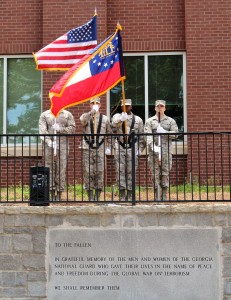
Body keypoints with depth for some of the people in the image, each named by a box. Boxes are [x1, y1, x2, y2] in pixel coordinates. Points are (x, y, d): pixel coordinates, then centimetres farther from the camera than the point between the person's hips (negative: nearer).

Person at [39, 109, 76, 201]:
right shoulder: (45, 115, 11)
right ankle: (52, 195, 6)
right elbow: (42, 130, 0)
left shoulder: (67, 114, 13)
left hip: (63, 145, 0)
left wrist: (61, 129, -10)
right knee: (50, 169, -1)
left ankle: (59, 195, 2)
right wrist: (48, 141, -15)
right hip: (49, 145, 0)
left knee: (61, 169, -3)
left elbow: (72, 128, 4)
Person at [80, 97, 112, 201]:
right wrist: (92, 111, -31)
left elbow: (109, 134, 15)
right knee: (88, 172, -1)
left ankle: (97, 195, 7)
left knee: (100, 172, -1)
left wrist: (108, 147, 9)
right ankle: (90, 196, 6)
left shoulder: (104, 118, 11)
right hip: (87, 148, -1)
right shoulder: (86, 116, 6)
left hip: (100, 148, 1)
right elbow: (83, 120, -19)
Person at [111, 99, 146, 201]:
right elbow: (113, 127, -13)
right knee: (120, 171, -1)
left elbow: (141, 136, 10)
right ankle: (122, 195, 4)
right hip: (120, 147, 0)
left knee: (131, 171, 1)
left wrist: (140, 149, 4)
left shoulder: (138, 119, 8)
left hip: (133, 148, 0)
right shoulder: (117, 116, 8)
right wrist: (120, 119, -28)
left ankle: (129, 195, 8)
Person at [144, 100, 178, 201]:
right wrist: (153, 147, -20)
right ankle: (156, 196, 4)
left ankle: (164, 195, 5)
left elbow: (175, 134, 1)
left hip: (166, 151, 0)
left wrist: (164, 132, -13)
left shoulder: (170, 121, 11)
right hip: (153, 151, 0)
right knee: (155, 173, -1)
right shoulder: (149, 121, 8)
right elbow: (148, 135, -5)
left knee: (165, 173, 0)